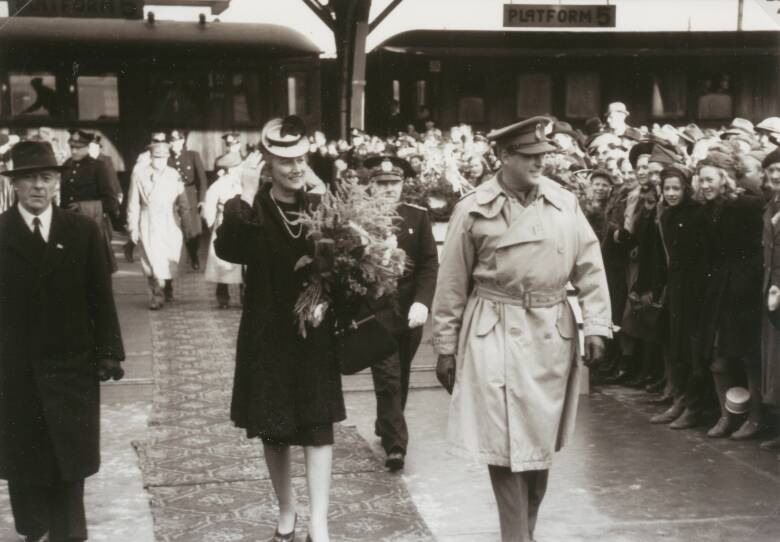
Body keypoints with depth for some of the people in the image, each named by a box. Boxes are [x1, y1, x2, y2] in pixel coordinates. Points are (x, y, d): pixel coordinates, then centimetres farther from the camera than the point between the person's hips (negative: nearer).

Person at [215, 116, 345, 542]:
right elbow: (227, 250, -24)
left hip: (315, 332, 0)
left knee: (318, 426, -3)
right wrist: (247, 196, -29)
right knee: (273, 430, 10)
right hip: (267, 334, 0)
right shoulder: (249, 210, -5)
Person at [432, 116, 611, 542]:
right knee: (505, 445, -3)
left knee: (540, 442, 12)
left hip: (552, 336, 3)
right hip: (496, 336, -3)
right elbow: (452, 285, 0)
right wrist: (445, 347, 1)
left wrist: (596, 326, -1)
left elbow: (590, 267, 6)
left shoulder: (565, 203, 2)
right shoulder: (473, 209, -5)